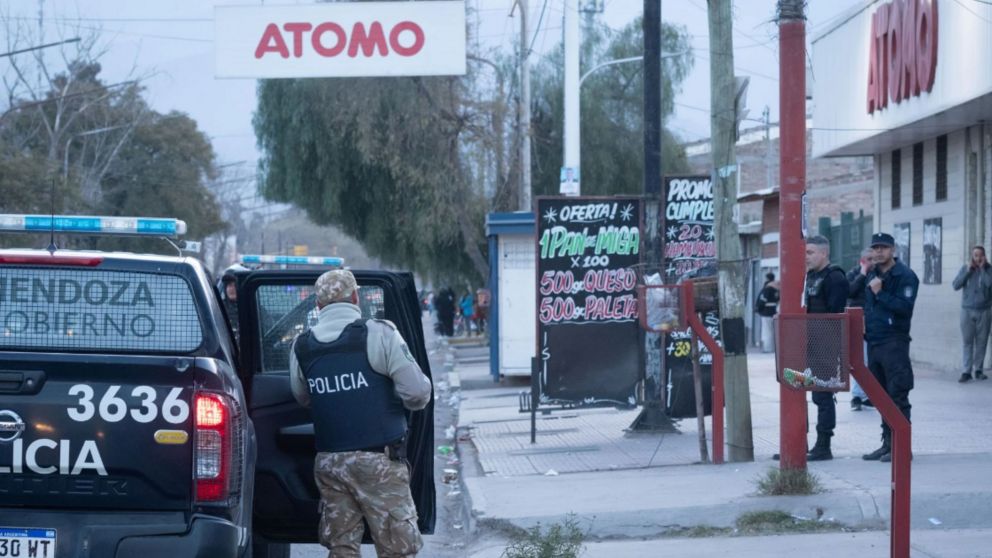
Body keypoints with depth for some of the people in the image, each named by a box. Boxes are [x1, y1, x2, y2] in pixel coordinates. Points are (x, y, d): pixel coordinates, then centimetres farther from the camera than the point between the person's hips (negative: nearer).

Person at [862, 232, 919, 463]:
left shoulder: (905, 275, -8)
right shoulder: (872, 275, 17)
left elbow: (905, 307, -18)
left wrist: (880, 293, -18)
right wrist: (865, 324, 8)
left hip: (894, 342, -8)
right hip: (874, 343, 8)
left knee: (897, 396, -7)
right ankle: (887, 443, 17)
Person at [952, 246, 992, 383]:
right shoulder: (965, 268, 6)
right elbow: (955, 285, -3)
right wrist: (968, 270, -8)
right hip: (967, 310, 1)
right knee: (967, 341, -4)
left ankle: (978, 370, 11)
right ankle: (966, 372, -6)